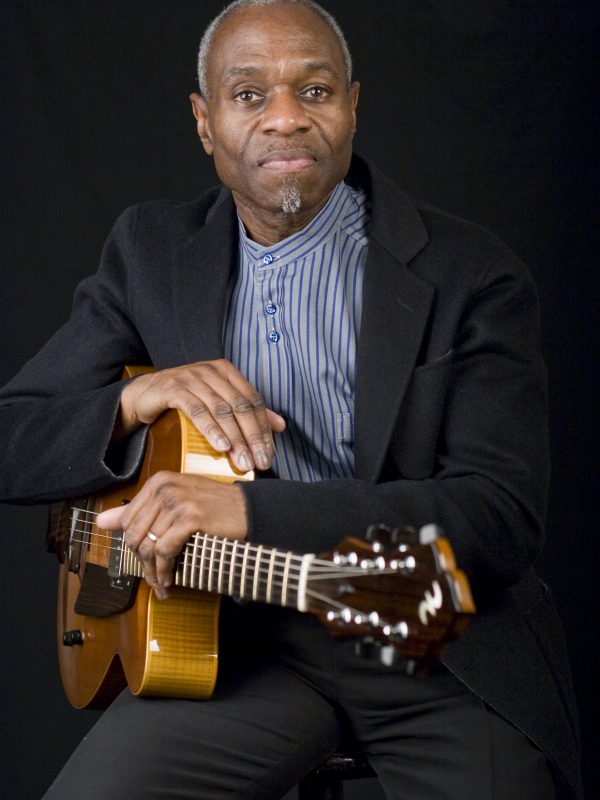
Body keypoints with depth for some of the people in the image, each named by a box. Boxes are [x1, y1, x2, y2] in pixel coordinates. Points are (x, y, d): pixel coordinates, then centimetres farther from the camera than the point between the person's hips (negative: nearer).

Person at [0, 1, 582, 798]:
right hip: (248, 628, 1)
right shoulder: (152, 252, 6)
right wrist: (136, 399, -17)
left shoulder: (473, 275, -6)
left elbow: (504, 517, -17)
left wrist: (253, 510, -28)